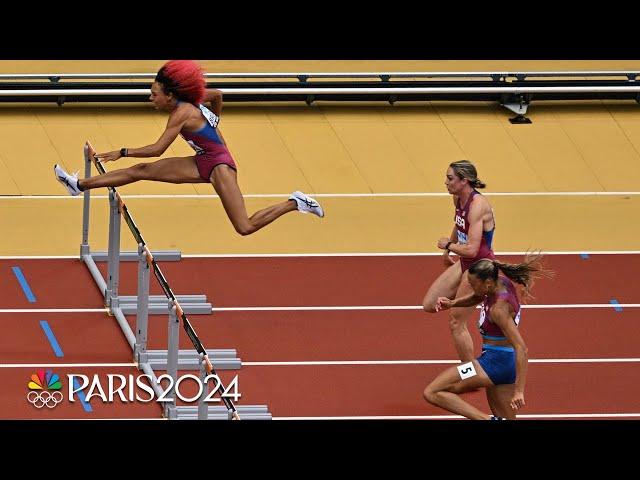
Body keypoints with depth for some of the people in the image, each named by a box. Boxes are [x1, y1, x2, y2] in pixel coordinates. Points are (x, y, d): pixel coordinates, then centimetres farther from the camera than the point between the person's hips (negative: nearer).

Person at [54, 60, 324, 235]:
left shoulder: (182, 114, -24)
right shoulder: (190, 103, 1)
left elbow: (158, 149, -28)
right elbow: (217, 95, 19)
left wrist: (122, 153, -23)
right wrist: (213, 125, 31)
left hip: (218, 165, -9)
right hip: (203, 163, 10)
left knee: (245, 228, -12)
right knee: (142, 171, 4)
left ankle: (294, 204, 3)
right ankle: (80, 185, 8)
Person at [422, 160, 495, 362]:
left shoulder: (477, 206, -27)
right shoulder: (458, 199, 0)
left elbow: (471, 249, -32)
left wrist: (448, 245, -15)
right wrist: (447, 252, 34)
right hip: (464, 263, 9)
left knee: (457, 323, -1)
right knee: (429, 304, 8)